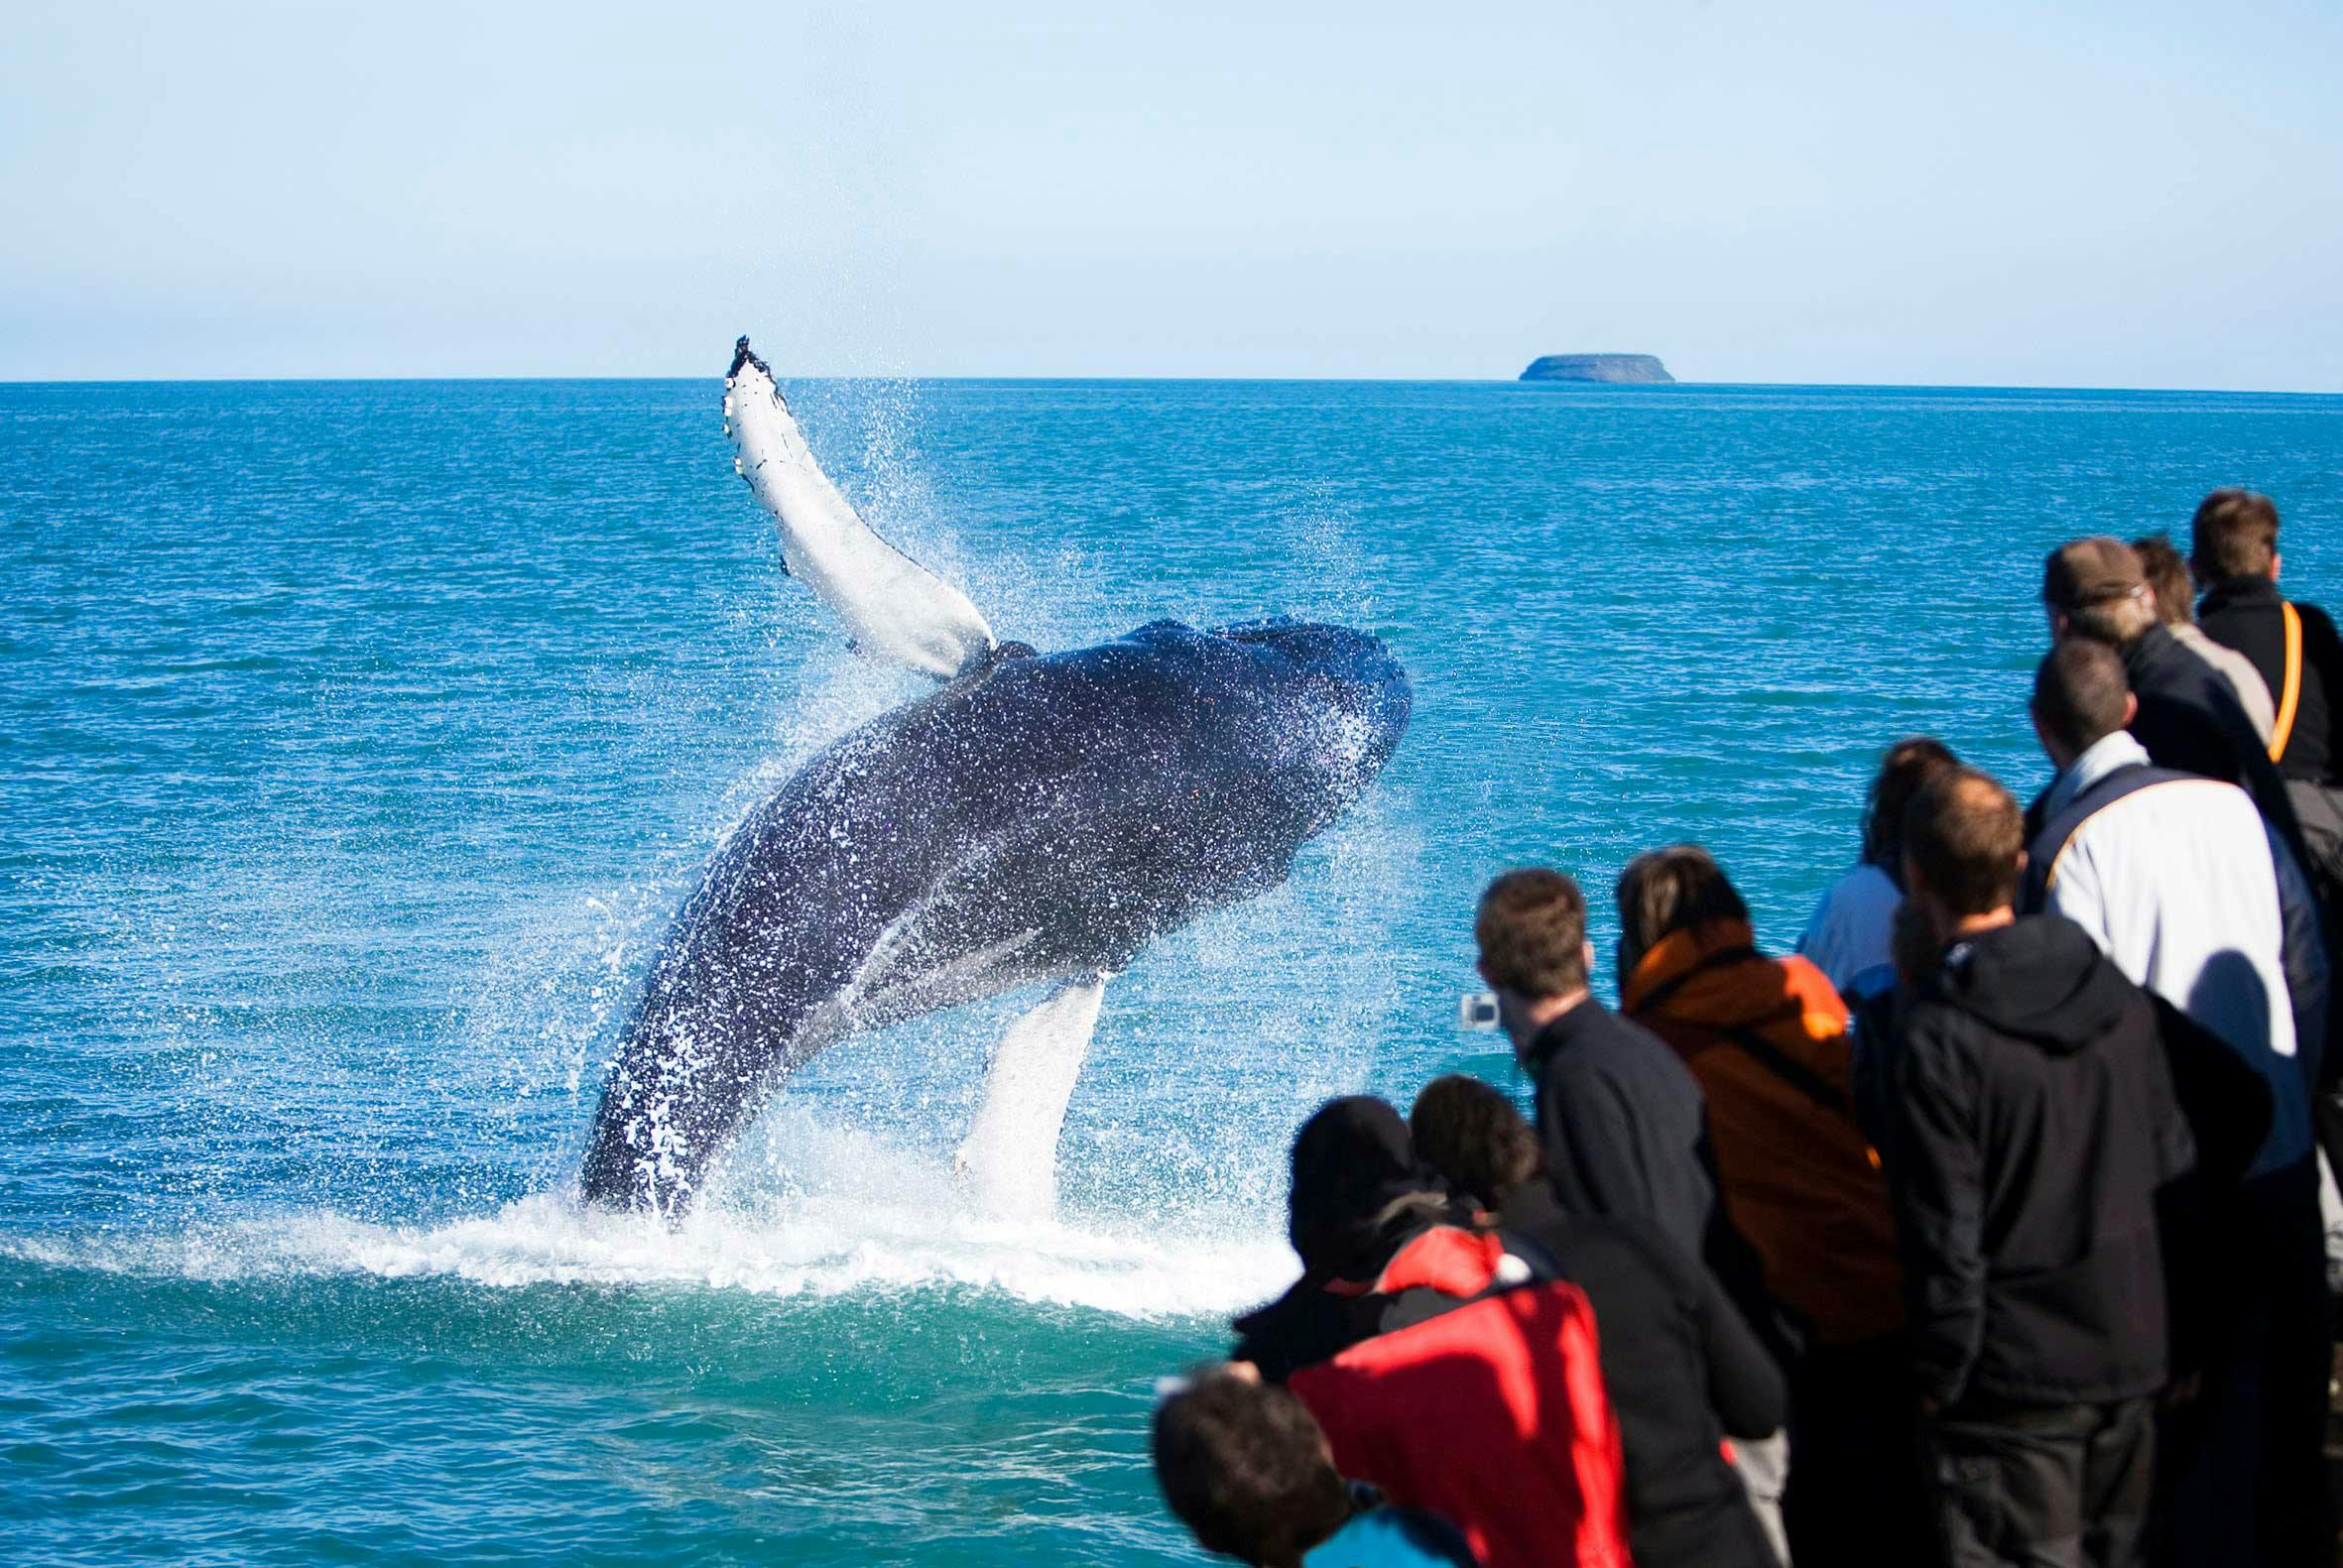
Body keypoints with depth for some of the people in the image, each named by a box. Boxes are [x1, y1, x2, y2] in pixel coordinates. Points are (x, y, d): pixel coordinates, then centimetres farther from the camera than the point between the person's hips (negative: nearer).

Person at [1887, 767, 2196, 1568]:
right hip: (2130, 1353, 6)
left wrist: (1940, 1374, -6)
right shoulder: (2117, 993, 0)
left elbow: (1944, 1233, -17)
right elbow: (2173, 1163, 8)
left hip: (2012, 1380, -6)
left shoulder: (1938, 1036, -19)